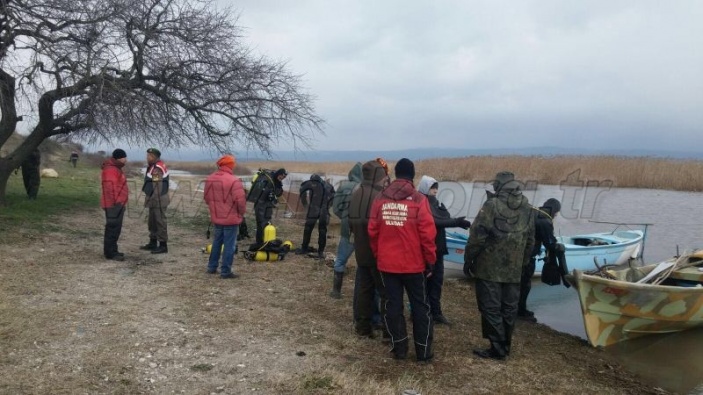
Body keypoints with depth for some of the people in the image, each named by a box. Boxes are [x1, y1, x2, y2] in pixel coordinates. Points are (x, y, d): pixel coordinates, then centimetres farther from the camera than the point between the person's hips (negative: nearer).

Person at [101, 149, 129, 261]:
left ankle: (112, 250, 23)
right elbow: (109, 188, -23)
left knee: (115, 228, 15)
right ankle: (110, 253, -4)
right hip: (114, 205, -11)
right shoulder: (110, 169, -16)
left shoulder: (116, 168, 18)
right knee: (113, 228, -7)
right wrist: (114, 203, -22)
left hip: (118, 204, 11)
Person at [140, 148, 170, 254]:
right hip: (154, 200, 10)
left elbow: (157, 187, -24)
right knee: (152, 222, 17)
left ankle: (163, 246, 2)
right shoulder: (153, 167, 13)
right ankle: (152, 243, 28)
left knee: (160, 222, -4)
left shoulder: (157, 168, -20)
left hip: (158, 200, -10)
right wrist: (149, 199, 20)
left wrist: (152, 200, -21)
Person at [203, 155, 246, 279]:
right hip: (231, 218, -7)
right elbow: (240, 200, -21)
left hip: (216, 217, 7)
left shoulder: (210, 179, 3)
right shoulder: (233, 180, -21)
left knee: (217, 242, 21)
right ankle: (225, 271, 5)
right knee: (229, 245, 2)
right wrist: (242, 212, -3)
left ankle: (212, 267, 28)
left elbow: (206, 197, 11)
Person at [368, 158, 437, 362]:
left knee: (393, 305, 12)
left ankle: (399, 348, 20)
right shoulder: (418, 200, -11)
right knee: (419, 306, 11)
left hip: (387, 263, 3)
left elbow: (372, 232, 2)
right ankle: (423, 351, 18)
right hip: (413, 264, -2)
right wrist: (430, 261, -1)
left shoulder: (380, 200, -1)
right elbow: (427, 234, -13)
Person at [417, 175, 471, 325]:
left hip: (437, 248, 7)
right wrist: (456, 222, -22)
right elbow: (434, 221, -21)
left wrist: (457, 222, -16)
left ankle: (435, 312, 20)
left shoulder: (435, 203, 13)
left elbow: (445, 218, 4)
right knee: (424, 281, 0)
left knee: (436, 280, 11)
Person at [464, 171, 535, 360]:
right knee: (509, 309, 13)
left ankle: (497, 348, 4)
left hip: (489, 267, -6)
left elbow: (477, 236, -14)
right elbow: (530, 241, 13)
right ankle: (505, 345, 22)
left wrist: (468, 259, -4)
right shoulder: (527, 209, 7)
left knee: (491, 308, 1)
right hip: (514, 269, 6)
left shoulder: (492, 205, -13)